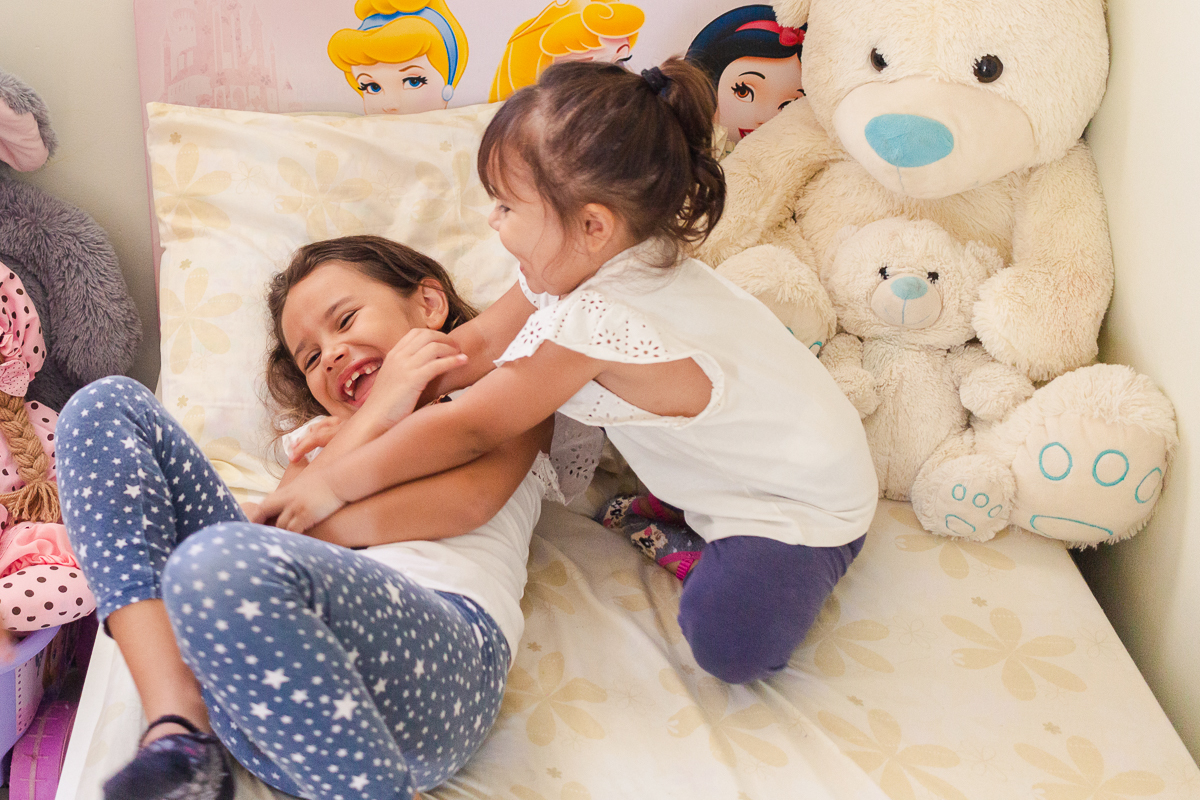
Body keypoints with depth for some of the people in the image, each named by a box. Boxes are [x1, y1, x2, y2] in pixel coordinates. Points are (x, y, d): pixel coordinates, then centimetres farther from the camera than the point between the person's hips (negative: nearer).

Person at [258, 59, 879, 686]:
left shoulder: (593, 322, -33)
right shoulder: (577, 265, -8)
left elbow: (467, 430, -26)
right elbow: (477, 343, 1)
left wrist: (334, 484, -18)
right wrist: (368, 419, -3)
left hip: (805, 499, -9)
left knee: (729, 644, -28)